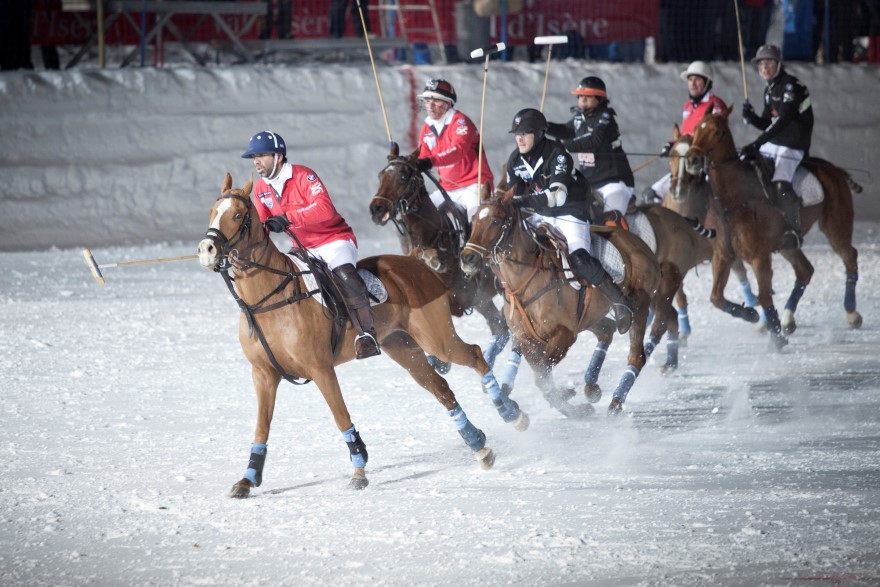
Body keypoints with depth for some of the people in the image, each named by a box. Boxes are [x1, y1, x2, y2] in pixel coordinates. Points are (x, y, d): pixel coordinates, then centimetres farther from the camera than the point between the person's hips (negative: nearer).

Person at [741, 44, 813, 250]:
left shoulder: (791, 86, -13)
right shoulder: (770, 90, 15)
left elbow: (783, 120, -23)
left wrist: (757, 144, -28)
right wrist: (751, 118, -4)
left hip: (792, 146, -9)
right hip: (771, 145, 9)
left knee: (780, 184, -30)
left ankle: (793, 230, -21)